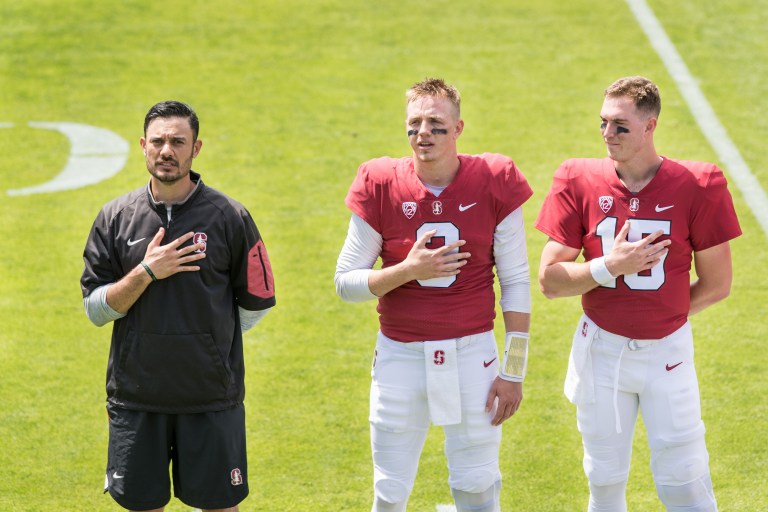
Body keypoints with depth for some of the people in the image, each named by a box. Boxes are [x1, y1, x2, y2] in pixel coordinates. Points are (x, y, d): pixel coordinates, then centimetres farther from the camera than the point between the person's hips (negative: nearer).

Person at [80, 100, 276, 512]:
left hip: (212, 397, -2)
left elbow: (256, 303, 5)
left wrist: (207, 337, 6)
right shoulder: (115, 217, 3)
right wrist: (146, 273, -13)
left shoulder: (229, 217, -2)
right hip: (136, 396, 2)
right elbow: (96, 309, 0)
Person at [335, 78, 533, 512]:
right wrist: (408, 270, -17)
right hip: (401, 357, 1)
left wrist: (514, 369, -3)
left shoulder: (494, 184, -5)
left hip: (472, 353, -1)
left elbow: (516, 283, -1)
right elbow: (346, 283, 0)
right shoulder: (382, 187, -5)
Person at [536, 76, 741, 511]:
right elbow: (550, 280, -6)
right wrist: (609, 267, -19)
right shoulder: (579, 183, -5)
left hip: (668, 349, -2)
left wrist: (666, 314, 2)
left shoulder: (695, 187, -10)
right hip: (601, 350, 2)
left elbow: (717, 284, -2)